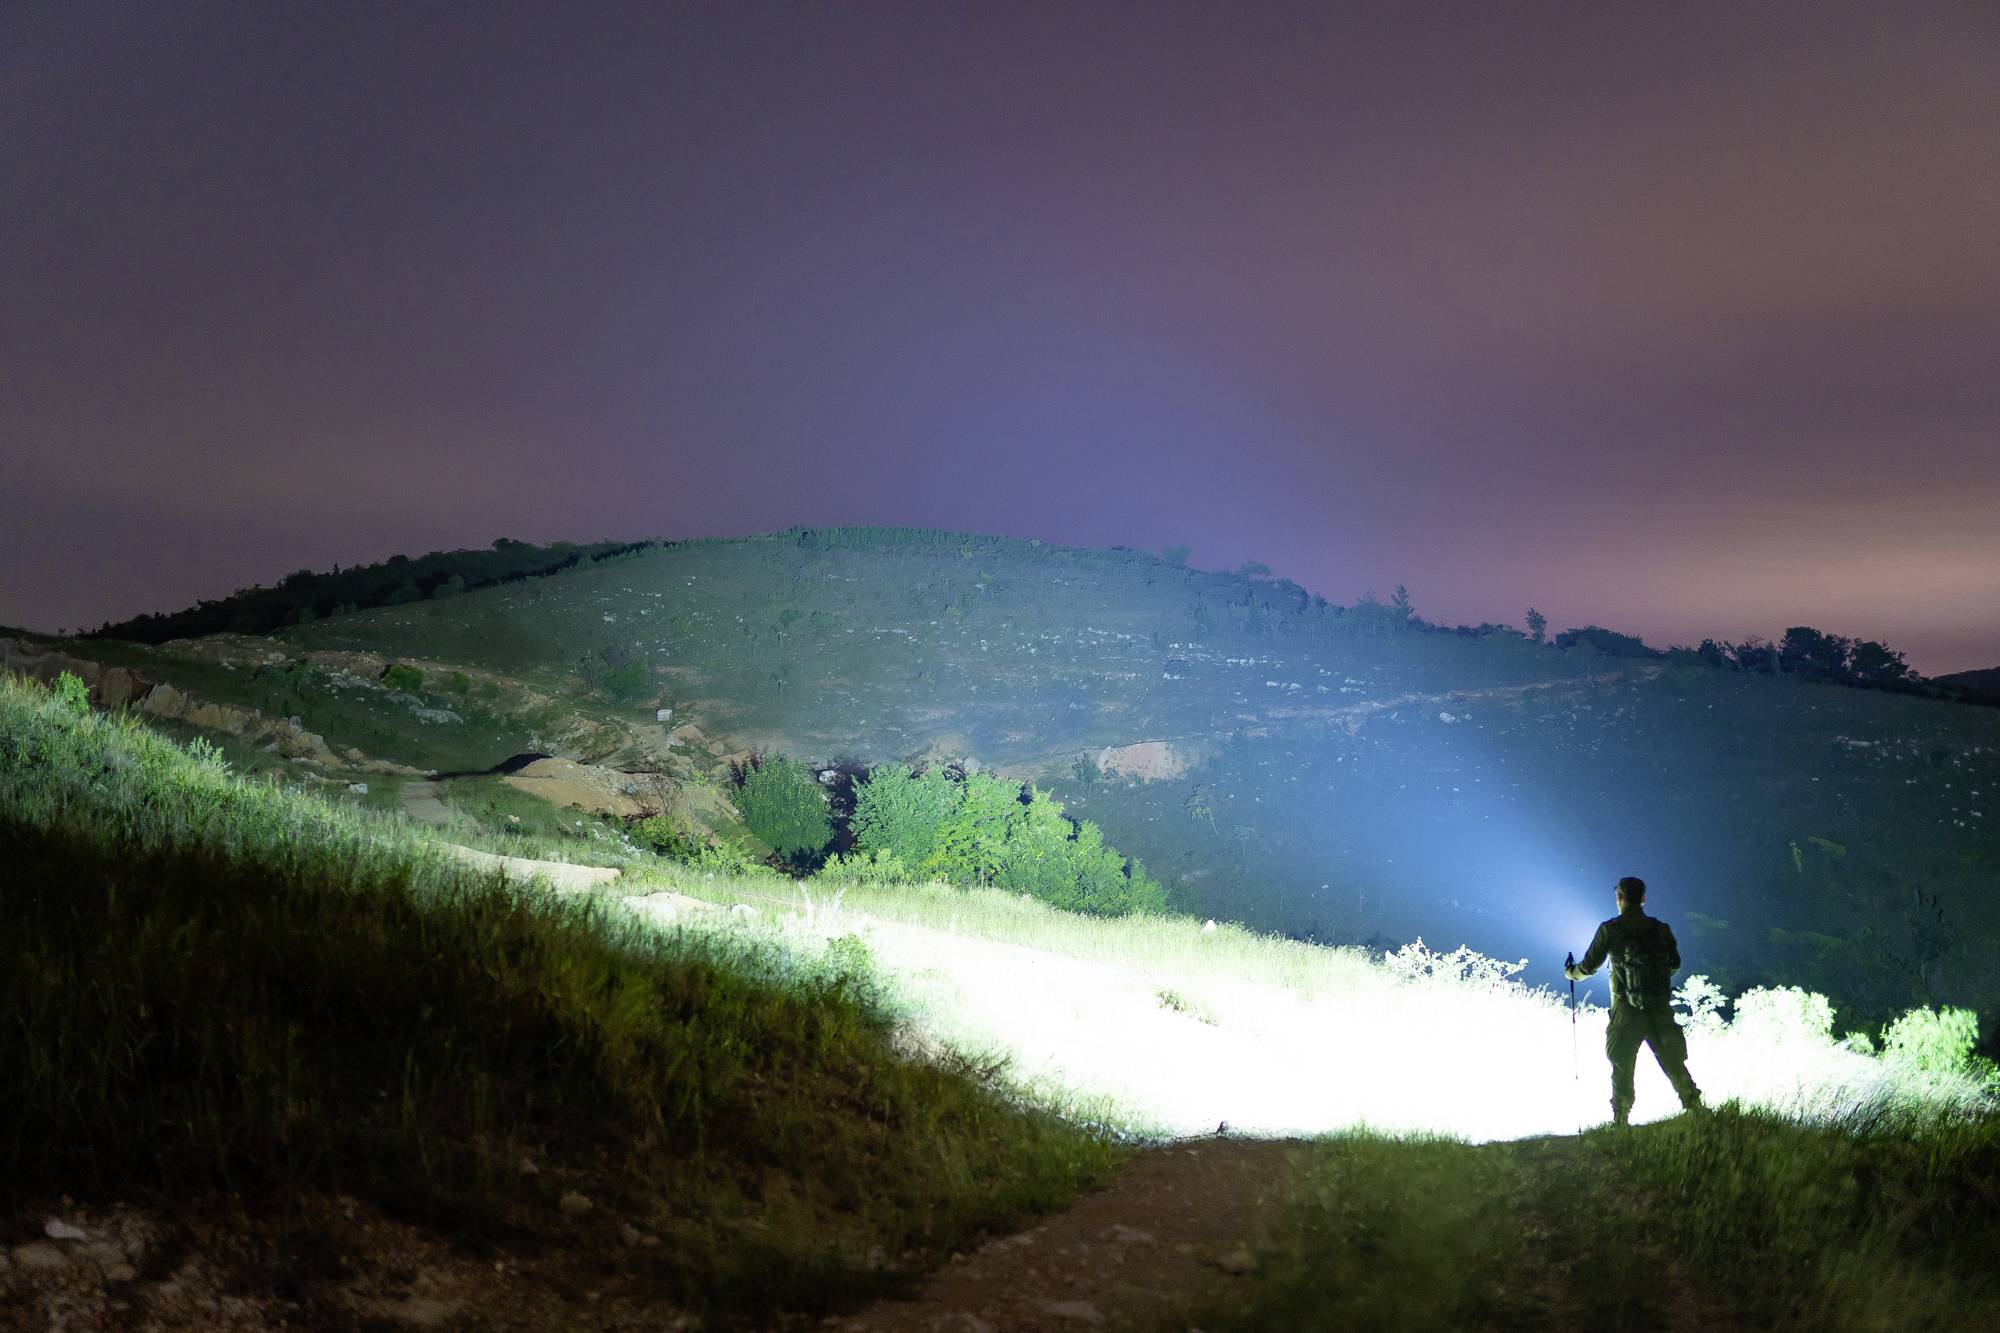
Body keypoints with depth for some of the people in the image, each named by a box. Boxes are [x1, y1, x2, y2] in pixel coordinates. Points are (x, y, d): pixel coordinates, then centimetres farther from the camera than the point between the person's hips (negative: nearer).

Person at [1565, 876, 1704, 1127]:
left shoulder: (1610, 929, -5)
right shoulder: (1660, 928, 5)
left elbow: (1589, 965, -2)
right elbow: (1675, 964, 13)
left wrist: (1571, 972, 19)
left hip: (1627, 1009, -2)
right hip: (1660, 1007, 2)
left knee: (1622, 1065, 5)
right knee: (1673, 1061, 10)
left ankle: (1620, 1119, 3)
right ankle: (1693, 1105, 4)